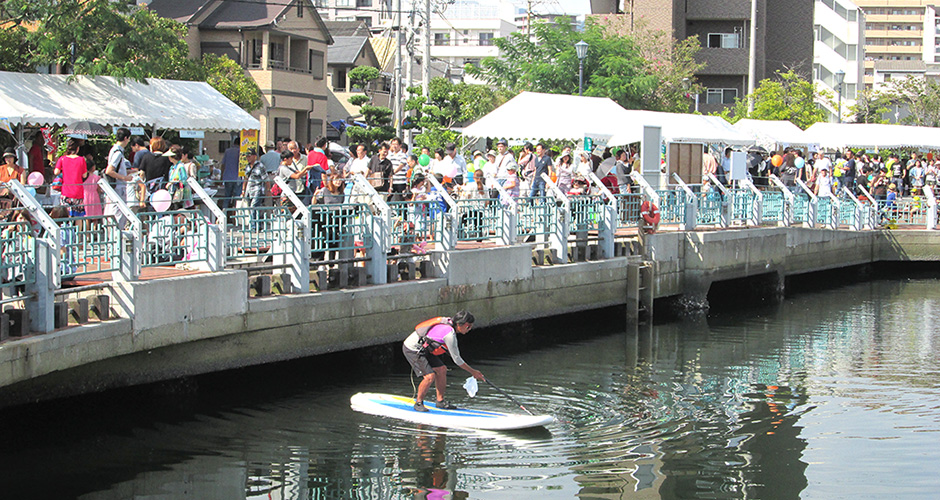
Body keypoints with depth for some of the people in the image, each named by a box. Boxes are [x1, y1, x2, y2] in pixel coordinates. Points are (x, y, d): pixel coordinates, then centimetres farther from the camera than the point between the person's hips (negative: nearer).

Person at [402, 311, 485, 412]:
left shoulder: (448, 322, 1)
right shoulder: (450, 334, -26)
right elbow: (456, 359, -18)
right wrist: (473, 372, -9)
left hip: (423, 349, 10)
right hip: (412, 349, -10)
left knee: (442, 369, 8)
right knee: (430, 376, -18)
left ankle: (440, 401, 17)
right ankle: (418, 403, 0)